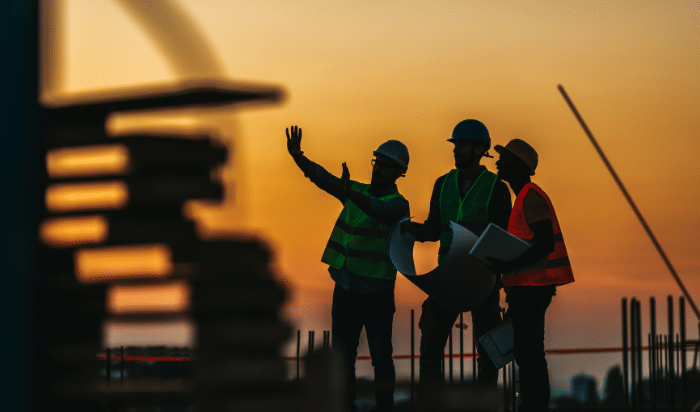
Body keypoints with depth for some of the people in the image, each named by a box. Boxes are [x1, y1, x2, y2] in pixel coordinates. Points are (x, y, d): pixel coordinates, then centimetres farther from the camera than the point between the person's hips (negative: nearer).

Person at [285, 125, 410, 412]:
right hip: (346, 286, 6)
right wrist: (297, 156, -15)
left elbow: (378, 210, -30)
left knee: (380, 354, -2)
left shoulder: (397, 204, -8)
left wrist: (348, 194, -48)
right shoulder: (359, 192, 11)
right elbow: (322, 178, 2)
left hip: (376, 291, -6)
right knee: (342, 353, 7)